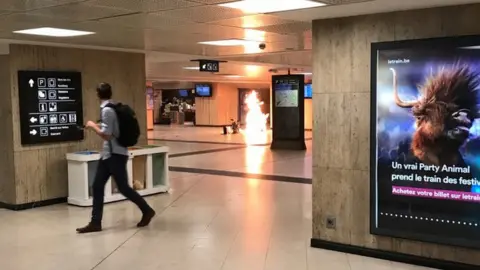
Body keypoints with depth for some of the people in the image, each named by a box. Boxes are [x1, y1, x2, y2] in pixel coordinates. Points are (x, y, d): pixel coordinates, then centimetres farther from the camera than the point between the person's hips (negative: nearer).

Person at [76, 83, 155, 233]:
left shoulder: (106, 110, -19)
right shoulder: (113, 107, 9)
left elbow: (106, 135, -22)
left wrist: (93, 126, -9)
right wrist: (98, 126, 21)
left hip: (115, 154, -10)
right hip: (108, 154, 10)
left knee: (123, 188, 0)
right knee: (97, 186, 7)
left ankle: (147, 211, 17)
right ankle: (95, 223, 10)